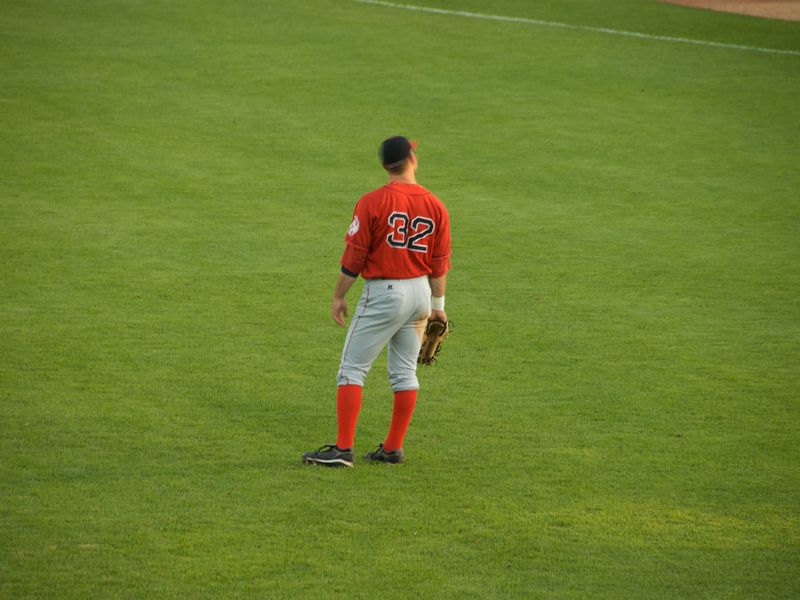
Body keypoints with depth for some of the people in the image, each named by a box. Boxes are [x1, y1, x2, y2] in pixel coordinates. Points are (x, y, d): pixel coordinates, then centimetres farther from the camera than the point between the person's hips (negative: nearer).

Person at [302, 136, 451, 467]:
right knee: (404, 371, 13)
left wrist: (339, 297, 0)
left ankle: (343, 449, -7)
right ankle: (393, 448, 16)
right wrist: (437, 304, 18)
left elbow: (354, 256, -10)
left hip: (383, 294, -5)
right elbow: (440, 263, 7)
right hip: (420, 292, 5)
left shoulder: (372, 202, -12)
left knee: (352, 368, -1)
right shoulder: (435, 206, 1)